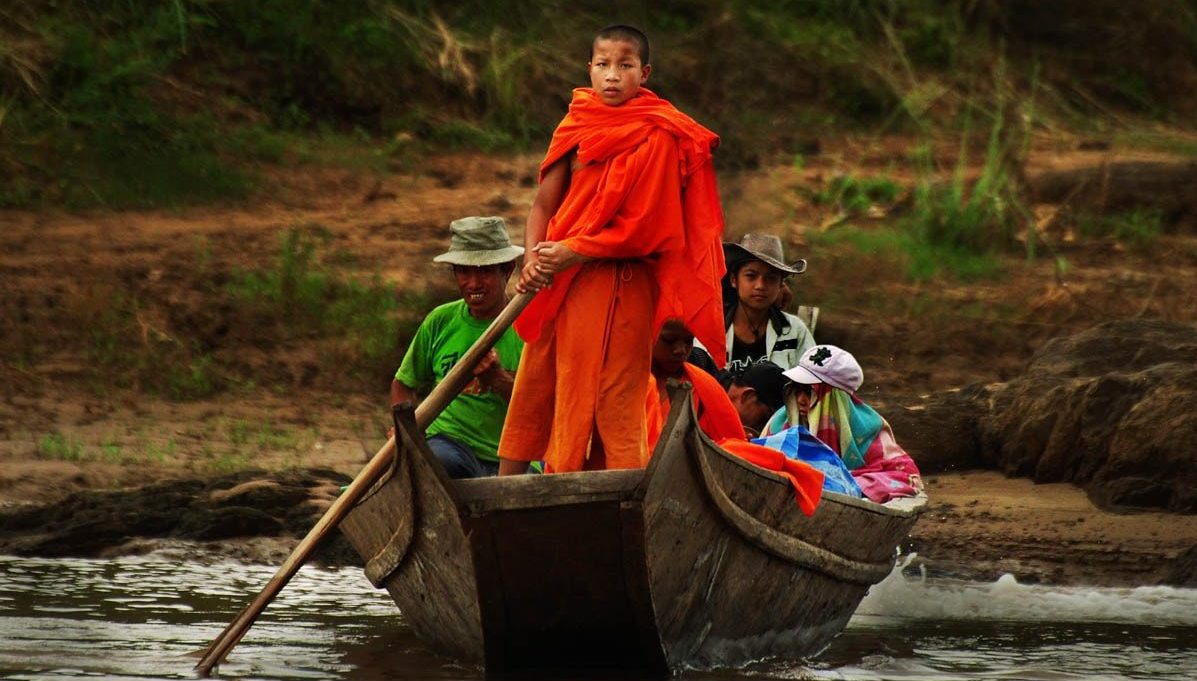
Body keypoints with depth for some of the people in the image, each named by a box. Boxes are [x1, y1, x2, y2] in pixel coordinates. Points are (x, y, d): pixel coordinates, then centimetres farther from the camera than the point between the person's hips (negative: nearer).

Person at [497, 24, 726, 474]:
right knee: (531, 394, 9)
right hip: (558, 285, 6)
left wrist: (571, 252, -14)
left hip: (619, 285, -6)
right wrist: (534, 259, -8)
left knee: (611, 404, -6)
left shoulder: (657, 137, -7)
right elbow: (544, 204, 10)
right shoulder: (577, 126, 11)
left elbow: (643, 229, -12)